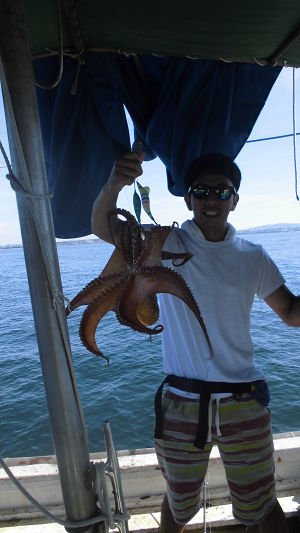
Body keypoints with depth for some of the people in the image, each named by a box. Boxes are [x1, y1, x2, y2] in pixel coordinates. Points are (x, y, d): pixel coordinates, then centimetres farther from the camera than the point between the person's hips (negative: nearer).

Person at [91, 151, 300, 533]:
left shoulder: (253, 257, 1)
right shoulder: (166, 245, -6)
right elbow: (104, 229, -18)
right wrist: (113, 185, -38)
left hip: (243, 401, 1)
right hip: (182, 403, 0)